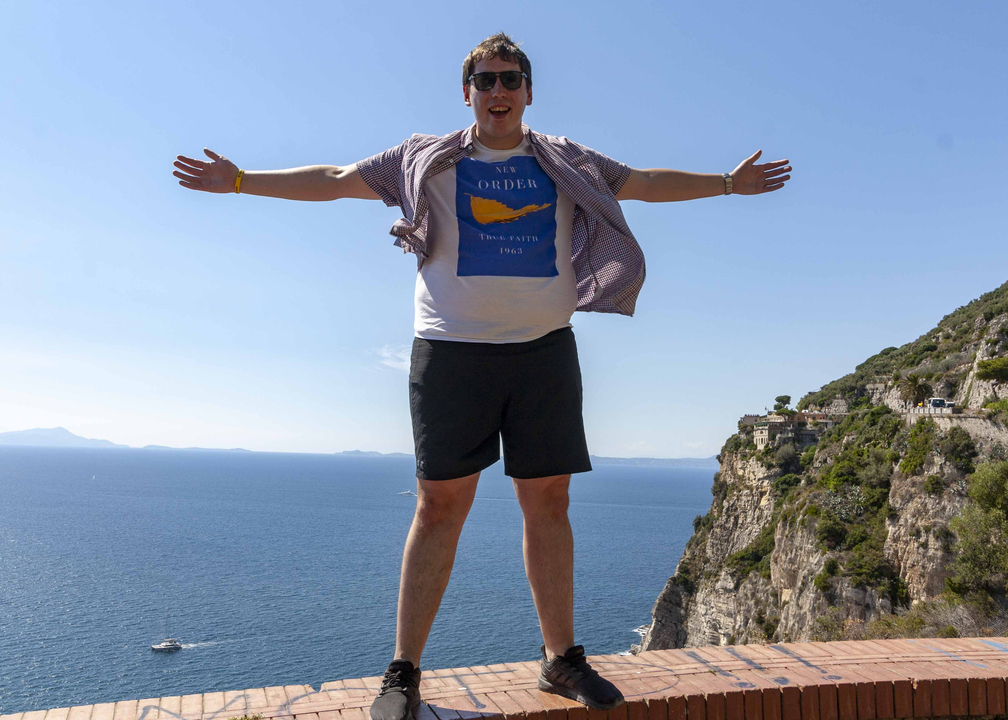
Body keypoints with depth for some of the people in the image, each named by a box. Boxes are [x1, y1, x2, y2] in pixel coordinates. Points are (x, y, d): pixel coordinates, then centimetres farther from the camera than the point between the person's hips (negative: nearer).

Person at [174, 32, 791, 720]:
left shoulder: (566, 163, 16)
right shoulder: (425, 160, 10)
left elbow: (647, 183, 23)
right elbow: (334, 181, 11)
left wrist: (728, 182, 24)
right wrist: (241, 181, 9)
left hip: (545, 350, 3)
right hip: (452, 351, -2)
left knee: (548, 503, 5)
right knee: (441, 506, -3)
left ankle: (562, 657, 19)